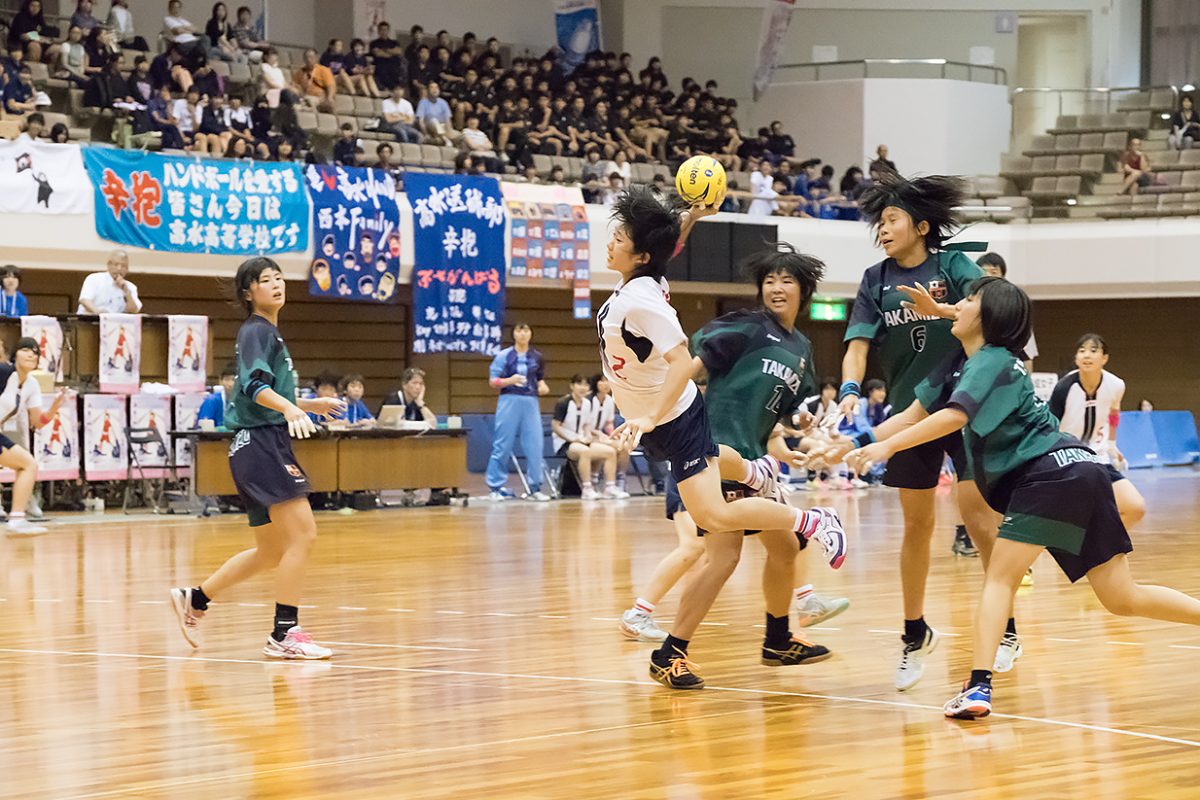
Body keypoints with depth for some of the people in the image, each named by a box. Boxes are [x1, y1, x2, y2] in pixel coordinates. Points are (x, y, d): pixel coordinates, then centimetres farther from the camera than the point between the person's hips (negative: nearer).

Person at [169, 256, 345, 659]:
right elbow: (255, 386, -25)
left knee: (271, 551, 16)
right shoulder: (256, 331, -9)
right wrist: (289, 409, -41)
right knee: (302, 534, -15)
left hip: (267, 445, 10)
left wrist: (310, 405, 36)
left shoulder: (270, 333, 20)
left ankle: (194, 599, 25)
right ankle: (284, 634, -14)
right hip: (261, 443, -10)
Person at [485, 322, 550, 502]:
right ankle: (495, 487, 7)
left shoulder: (537, 357, 10)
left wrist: (542, 387, -2)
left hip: (530, 402, 3)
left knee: (534, 446, -2)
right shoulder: (504, 356, 0)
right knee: (502, 446, -1)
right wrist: (510, 380, -18)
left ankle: (535, 488, 6)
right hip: (509, 401, -3)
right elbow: (493, 381, -1)